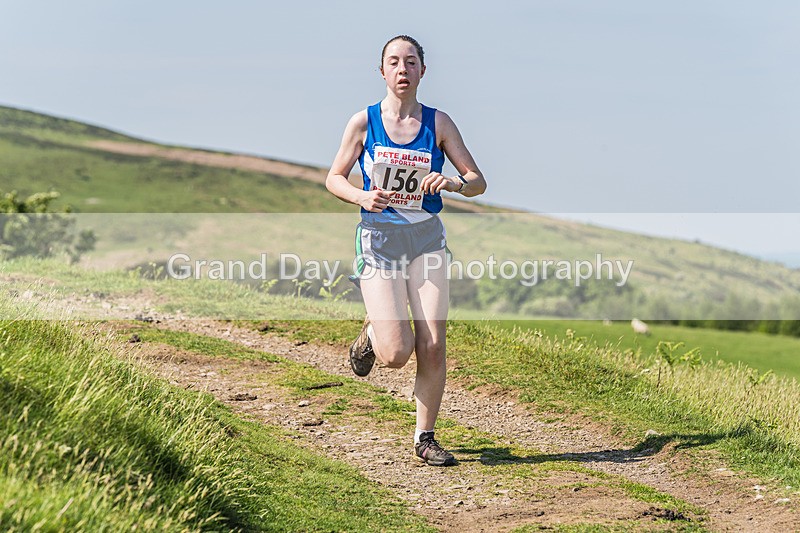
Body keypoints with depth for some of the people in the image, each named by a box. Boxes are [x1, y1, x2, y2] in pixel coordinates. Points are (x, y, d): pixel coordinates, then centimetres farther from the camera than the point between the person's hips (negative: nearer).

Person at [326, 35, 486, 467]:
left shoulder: (438, 123, 2)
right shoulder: (364, 122, -1)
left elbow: (478, 182, 3)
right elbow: (334, 178, 7)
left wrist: (453, 183, -20)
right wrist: (362, 196, -14)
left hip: (426, 237, 2)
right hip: (378, 238, -2)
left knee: (432, 348, -6)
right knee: (396, 353, -13)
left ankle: (425, 438, 10)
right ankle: (370, 334, 23)